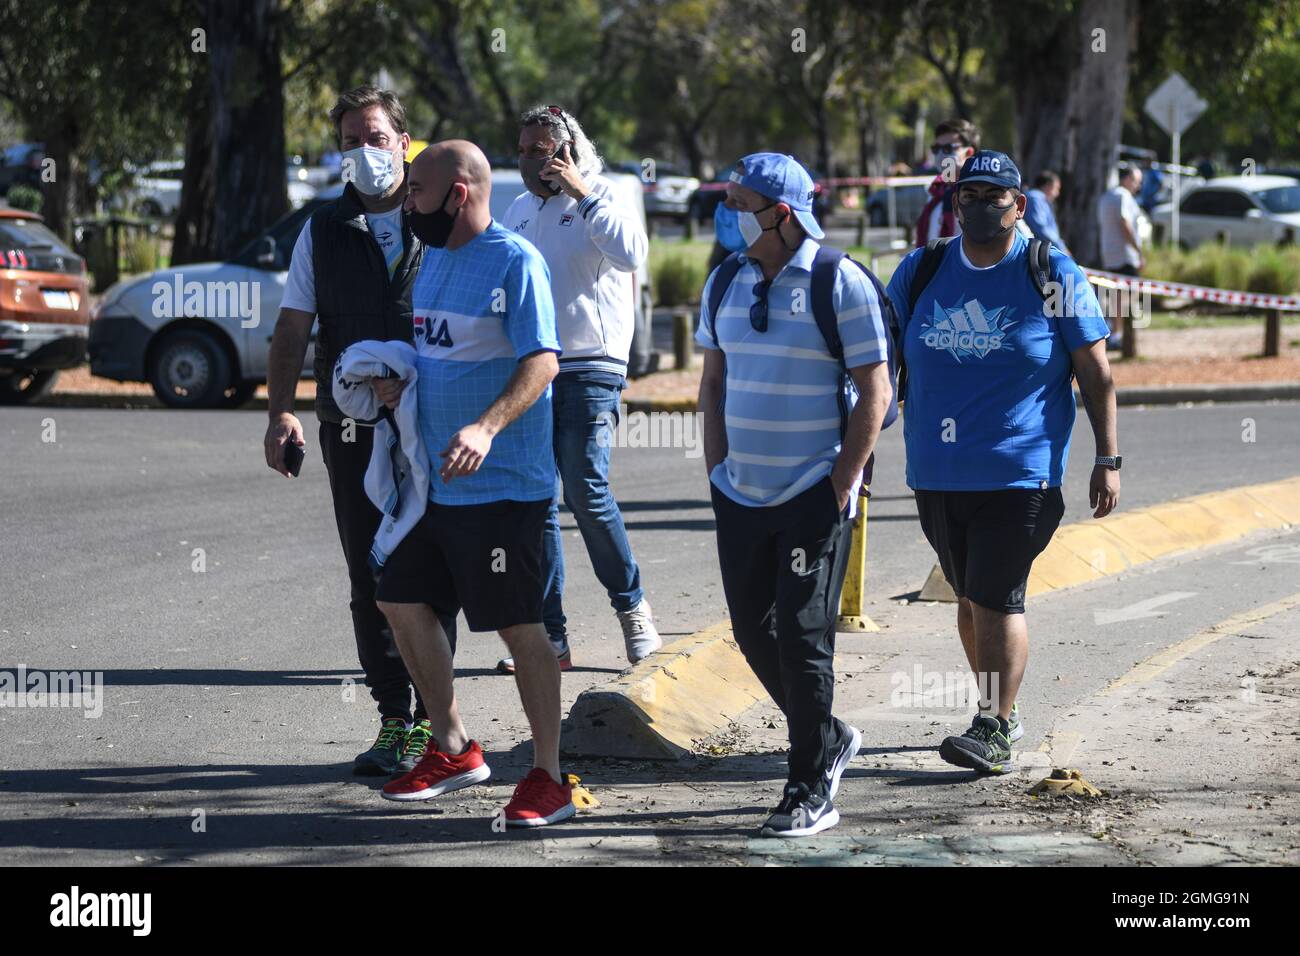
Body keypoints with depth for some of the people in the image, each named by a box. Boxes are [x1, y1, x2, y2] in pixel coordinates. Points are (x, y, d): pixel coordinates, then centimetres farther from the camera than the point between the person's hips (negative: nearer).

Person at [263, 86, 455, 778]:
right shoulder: (324, 231, 9)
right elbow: (292, 331, 8)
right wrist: (281, 411, -6)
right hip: (353, 433, 2)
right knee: (370, 581, 4)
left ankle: (431, 719, 9)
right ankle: (394, 720, 11)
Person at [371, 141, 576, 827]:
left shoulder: (515, 261, -14)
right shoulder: (433, 256, 13)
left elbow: (542, 361, -22)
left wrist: (486, 428, -34)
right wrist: (399, 381, 3)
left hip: (503, 486, -9)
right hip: (433, 480, 9)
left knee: (520, 627, -4)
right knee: (402, 603, 13)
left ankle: (548, 777, 5)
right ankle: (453, 749, 28)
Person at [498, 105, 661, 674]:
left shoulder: (599, 200, -3)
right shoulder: (519, 211, 16)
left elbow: (632, 253, -23)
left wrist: (581, 194, -19)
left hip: (589, 370, -6)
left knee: (587, 494, -12)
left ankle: (631, 606, 10)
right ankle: (550, 638, 5)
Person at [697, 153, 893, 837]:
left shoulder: (841, 284, -10)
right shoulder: (726, 281, 8)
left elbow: (875, 394, -10)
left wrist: (841, 487, -12)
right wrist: (717, 471, 8)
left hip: (814, 498, -6)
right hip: (740, 496, 6)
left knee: (802, 638, -6)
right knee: (753, 632, 10)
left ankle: (810, 794, 4)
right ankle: (829, 739, 31)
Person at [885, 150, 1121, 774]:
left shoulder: (1052, 276, -3)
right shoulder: (920, 273, 6)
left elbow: (1095, 373, 0)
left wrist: (1107, 460, -4)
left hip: (1019, 475, -5)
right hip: (937, 474, 5)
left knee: (997, 599, -10)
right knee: (969, 598, 13)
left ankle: (994, 731, -6)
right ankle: (1001, 712, 26)